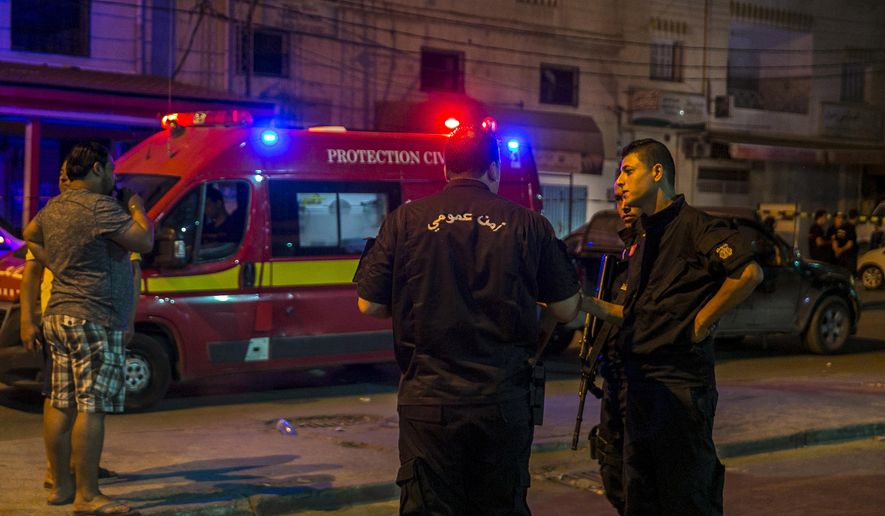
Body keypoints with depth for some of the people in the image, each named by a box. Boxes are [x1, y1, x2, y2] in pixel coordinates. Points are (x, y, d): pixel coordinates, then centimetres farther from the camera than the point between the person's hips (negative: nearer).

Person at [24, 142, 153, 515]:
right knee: (91, 408, -7)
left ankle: (61, 485, 20)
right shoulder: (99, 206, -15)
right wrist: (137, 209, 2)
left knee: (61, 406, 12)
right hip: (93, 319, -9)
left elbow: (30, 235, 32)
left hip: (58, 315, 9)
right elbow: (144, 242, -15)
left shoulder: (53, 207, 13)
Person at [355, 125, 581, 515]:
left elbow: (370, 305, 1)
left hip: (429, 401, -1)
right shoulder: (528, 224, 0)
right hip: (504, 403, 1)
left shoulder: (406, 219, -2)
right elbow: (565, 310, 4)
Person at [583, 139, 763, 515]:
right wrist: (589, 304, 9)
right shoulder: (643, 235, 18)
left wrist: (701, 322, -15)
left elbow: (749, 273, -22)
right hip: (640, 381, 9)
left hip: (681, 381, -9)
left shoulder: (692, 224, -10)